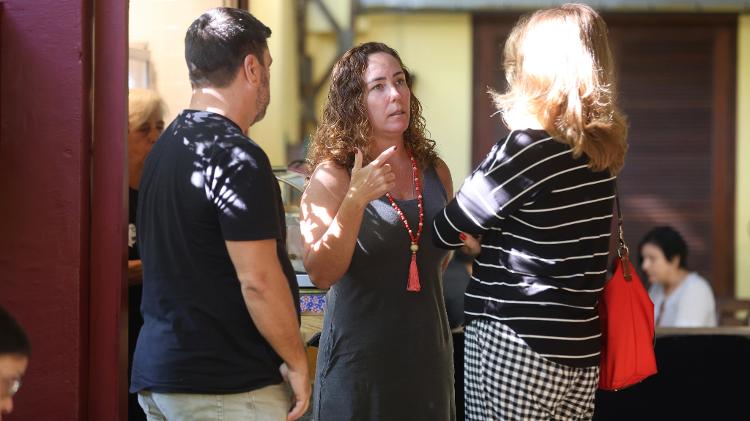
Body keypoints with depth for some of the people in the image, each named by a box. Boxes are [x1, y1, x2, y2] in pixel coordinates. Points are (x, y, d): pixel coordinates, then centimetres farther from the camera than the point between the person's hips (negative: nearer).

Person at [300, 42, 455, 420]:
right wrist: (356, 199, -28)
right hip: (360, 356, -5)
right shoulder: (332, 176, -8)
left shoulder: (435, 172, 5)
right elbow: (321, 275, -19)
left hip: (428, 351, 5)